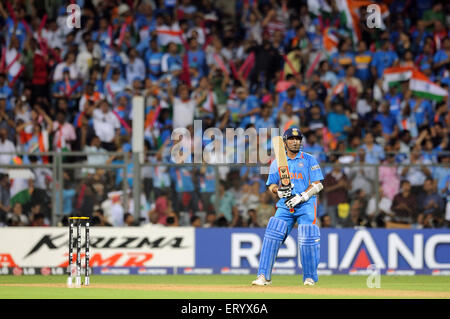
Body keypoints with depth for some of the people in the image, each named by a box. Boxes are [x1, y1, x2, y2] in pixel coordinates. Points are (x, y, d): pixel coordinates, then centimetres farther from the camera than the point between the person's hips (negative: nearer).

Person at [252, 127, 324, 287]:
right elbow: (271, 185, 14)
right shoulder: (277, 163, 14)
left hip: (306, 204, -2)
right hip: (285, 206, 2)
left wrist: (301, 196, -14)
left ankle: (310, 277, 3)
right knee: (271, 236, -13)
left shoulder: (309, 160, 6)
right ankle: (263, 276, -13)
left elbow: (317, 184, -1)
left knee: (307, 240, -12)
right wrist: (279, 190, -9)